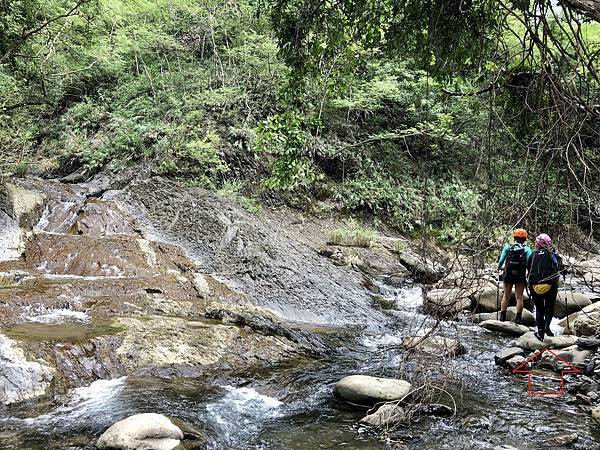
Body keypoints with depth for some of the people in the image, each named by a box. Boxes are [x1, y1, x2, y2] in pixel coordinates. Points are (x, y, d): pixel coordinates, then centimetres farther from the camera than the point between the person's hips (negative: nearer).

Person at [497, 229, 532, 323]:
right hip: (521, 276, -1)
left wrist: (499, 267, 17)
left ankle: (502, 316, 10)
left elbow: (501, 260, -2)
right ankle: (518, 318, 1)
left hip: (508, 275, 1)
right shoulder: (526, 249, -4)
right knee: (519, 297, 5)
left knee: (506, 296, 11)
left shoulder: (507, 247, -1)